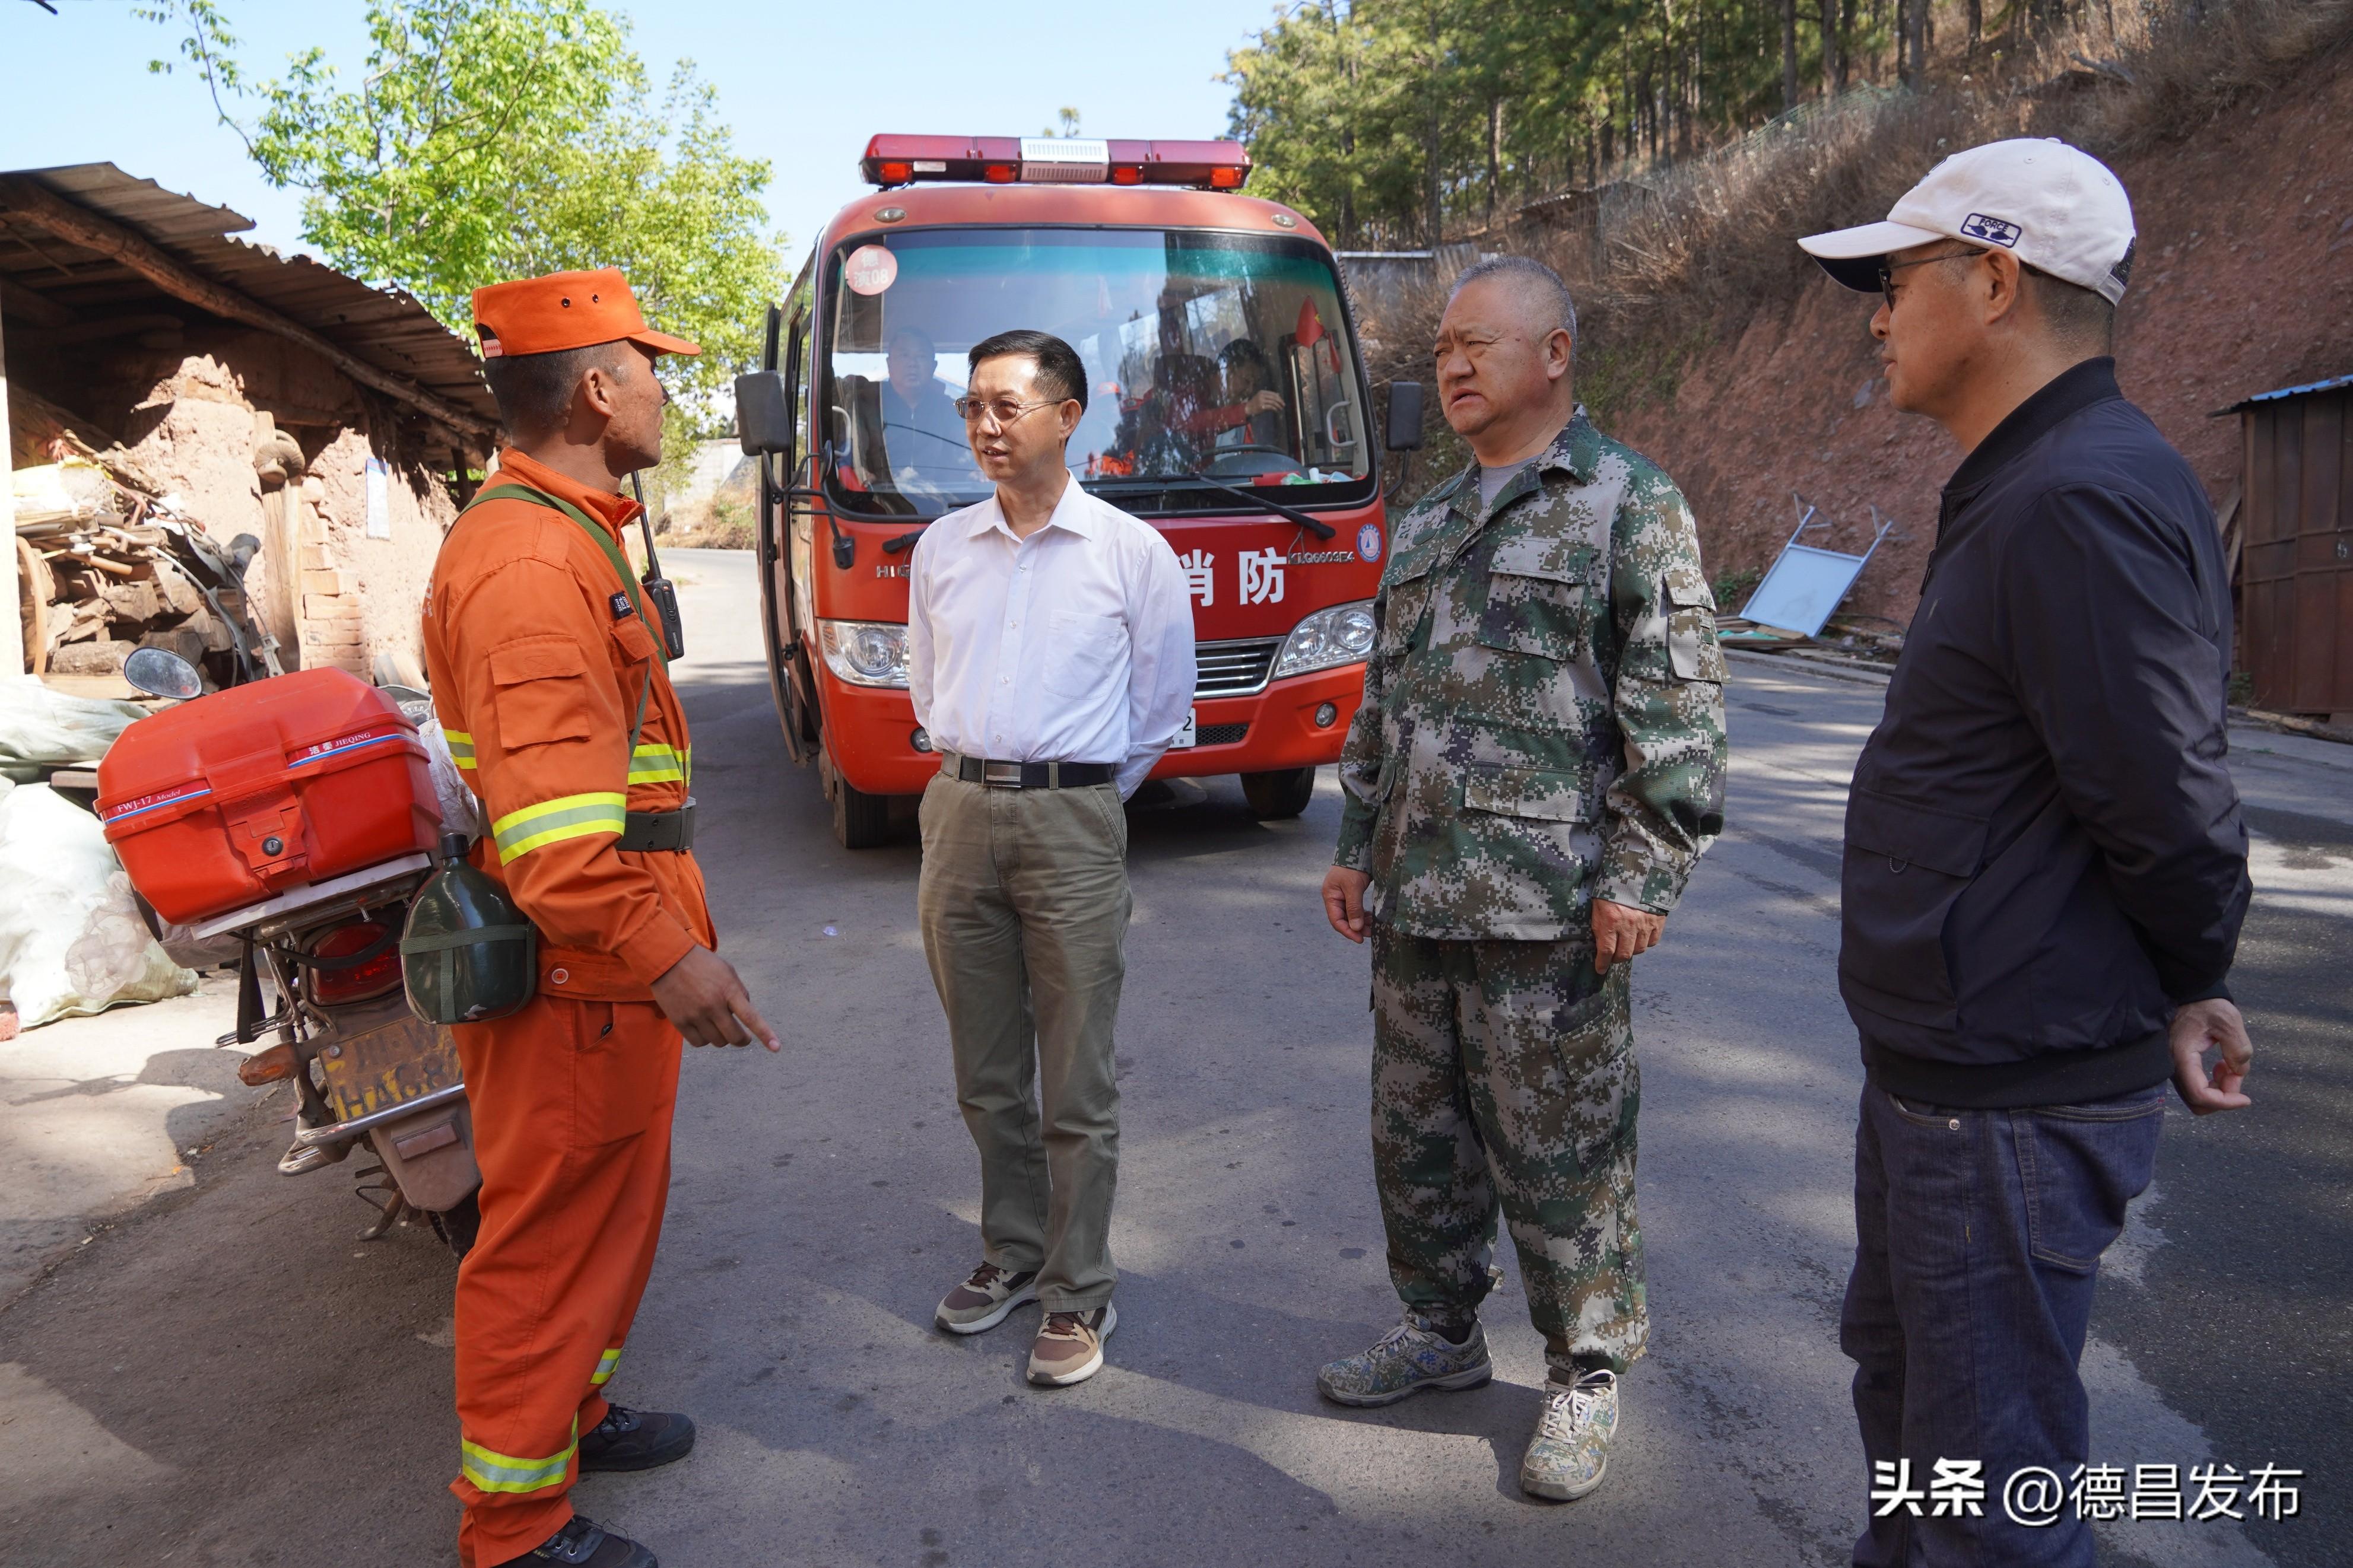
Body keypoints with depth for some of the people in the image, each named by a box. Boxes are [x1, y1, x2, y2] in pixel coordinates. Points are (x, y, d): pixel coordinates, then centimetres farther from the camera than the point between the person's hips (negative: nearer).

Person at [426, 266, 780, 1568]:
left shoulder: (568, 538, 15)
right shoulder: (526, 561, -21)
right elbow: (550, 809, -29)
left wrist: (665, 935, 25)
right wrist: (665, 955, -31)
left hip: (610, 966, 11)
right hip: (574, 972, -11)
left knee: (610, 1206, 24)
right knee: (553, 1228, 3)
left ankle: (570, 1409, 43)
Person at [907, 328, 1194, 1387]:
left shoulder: (1132, 552, -2)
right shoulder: (942, 548, 9)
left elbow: (1162, 706, 6)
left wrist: (1081, 796, 8)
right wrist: (973, 774, 14)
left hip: (1072, 825, -4)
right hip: (958, 814, 4)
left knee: (1076, 1088, 1)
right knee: (987, 1075, 13)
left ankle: (1080, 1296, 15)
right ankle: (1012, 1254, 31)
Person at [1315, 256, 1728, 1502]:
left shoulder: (1631, 503, -4)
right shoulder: (1426, 526, 17)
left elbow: (1678, 709, -10)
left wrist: (1643, 878, -15)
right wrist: (1355, 847, 16)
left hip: (1546, 907, -7)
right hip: (1414, 898, 7)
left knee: (1558, 1150, 3)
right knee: (1416, 1128, 16)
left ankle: (1586, 1375, 22)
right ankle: (1441, 1331, 35)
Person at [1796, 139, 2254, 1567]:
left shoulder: (2084, 501, -24)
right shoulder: (2020, 489, 12)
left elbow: (2163, 802, -24)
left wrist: (2188, 985, -6)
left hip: (2017, 1101, -11)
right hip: (1939, 1071, 11)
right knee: (1899, 1372, 28)